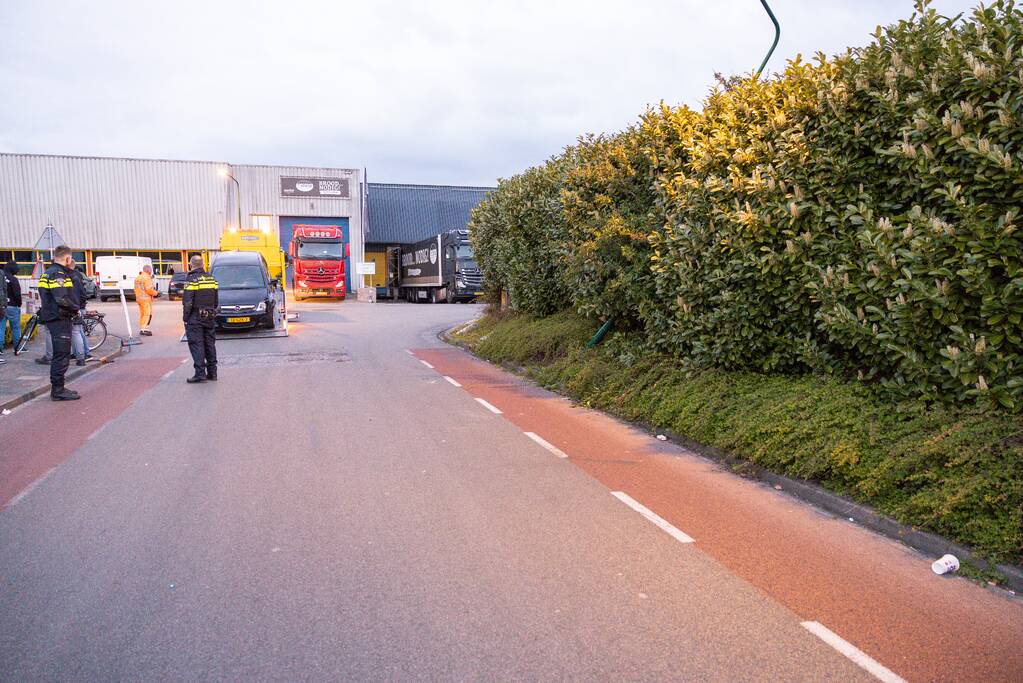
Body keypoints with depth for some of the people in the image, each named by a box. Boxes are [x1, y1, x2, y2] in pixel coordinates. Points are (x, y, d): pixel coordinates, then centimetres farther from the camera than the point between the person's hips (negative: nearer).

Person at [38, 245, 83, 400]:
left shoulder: (51, 272, 17)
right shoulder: (57, 274, -15)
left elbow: (71, 291, 15)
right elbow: (61, 299, -25)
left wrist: (70, 270, 10)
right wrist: (76, 308, -10)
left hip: (54, 318, 10)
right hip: (59, 319, -10)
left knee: (61, 355, 17)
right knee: (61, 355, -6)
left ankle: (57, 388, 25)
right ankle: (58, 391, -2)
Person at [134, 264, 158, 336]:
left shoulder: (138, 278, 17)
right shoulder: (147, 278, -14)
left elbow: (137, 289, 17)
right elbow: (149, 290, -21)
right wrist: (156, 293, -7)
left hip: (139, 299, 10)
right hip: (146, 299, -10)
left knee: (142, 314, 14)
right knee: (148, 314, -9)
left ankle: (141, 329, 17)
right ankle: (144, 329, -14)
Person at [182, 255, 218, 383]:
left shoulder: (192, 279, -12)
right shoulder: (211, 279, 9)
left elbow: (187, 302, -15)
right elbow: (216, 301, 13)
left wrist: (185, 317, -7)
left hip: (195, 318, -6)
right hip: (210, 318, 6)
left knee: (196, 345, -3)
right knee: (210, 344, 11)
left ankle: (200, 373, -7)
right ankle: (212, 372, 14)